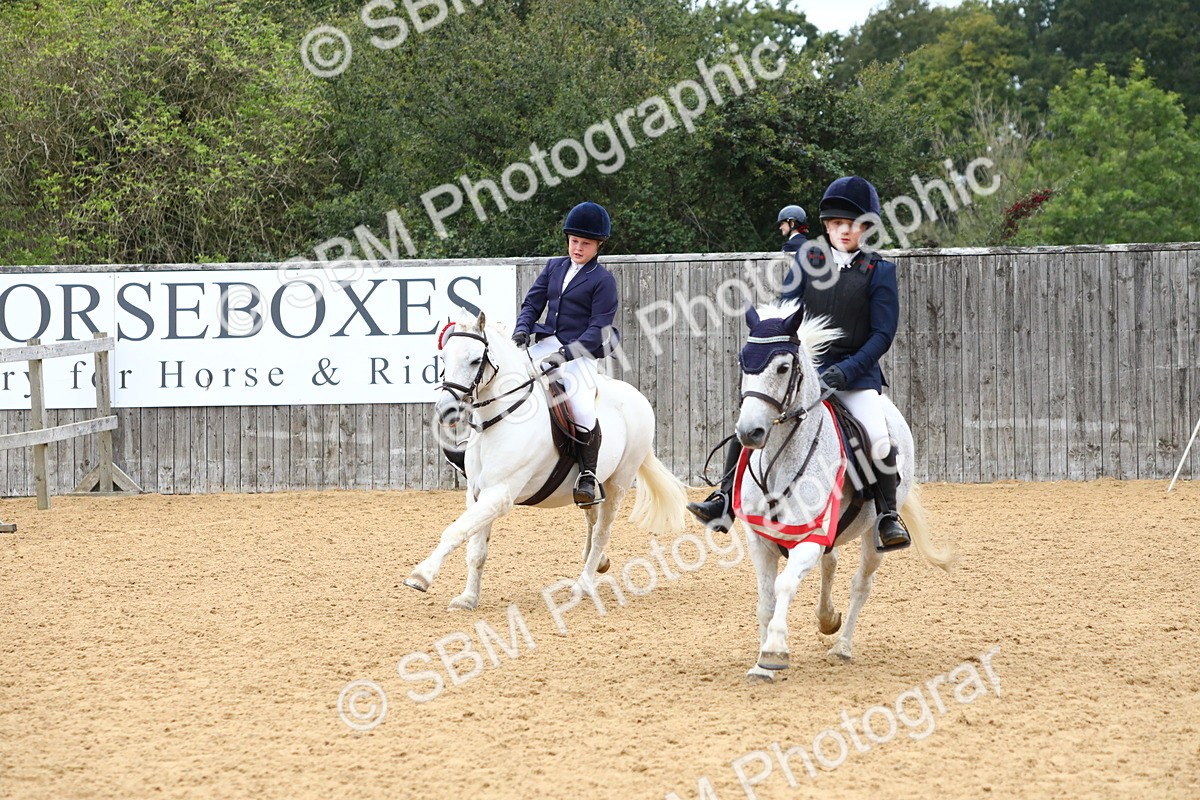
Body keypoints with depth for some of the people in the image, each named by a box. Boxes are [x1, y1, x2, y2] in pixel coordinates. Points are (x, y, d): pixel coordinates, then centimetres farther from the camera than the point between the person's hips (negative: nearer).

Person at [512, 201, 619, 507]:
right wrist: (522, 330, -8)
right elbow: (532, 303, 13)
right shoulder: (554, 267, 14)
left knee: (583, 411, -28)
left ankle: (589, 476, -13)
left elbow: (598, 328, -9)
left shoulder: (603, 280, -3)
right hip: (545, 345, 6)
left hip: (579, 353, -6)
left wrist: (568, 353, -21)